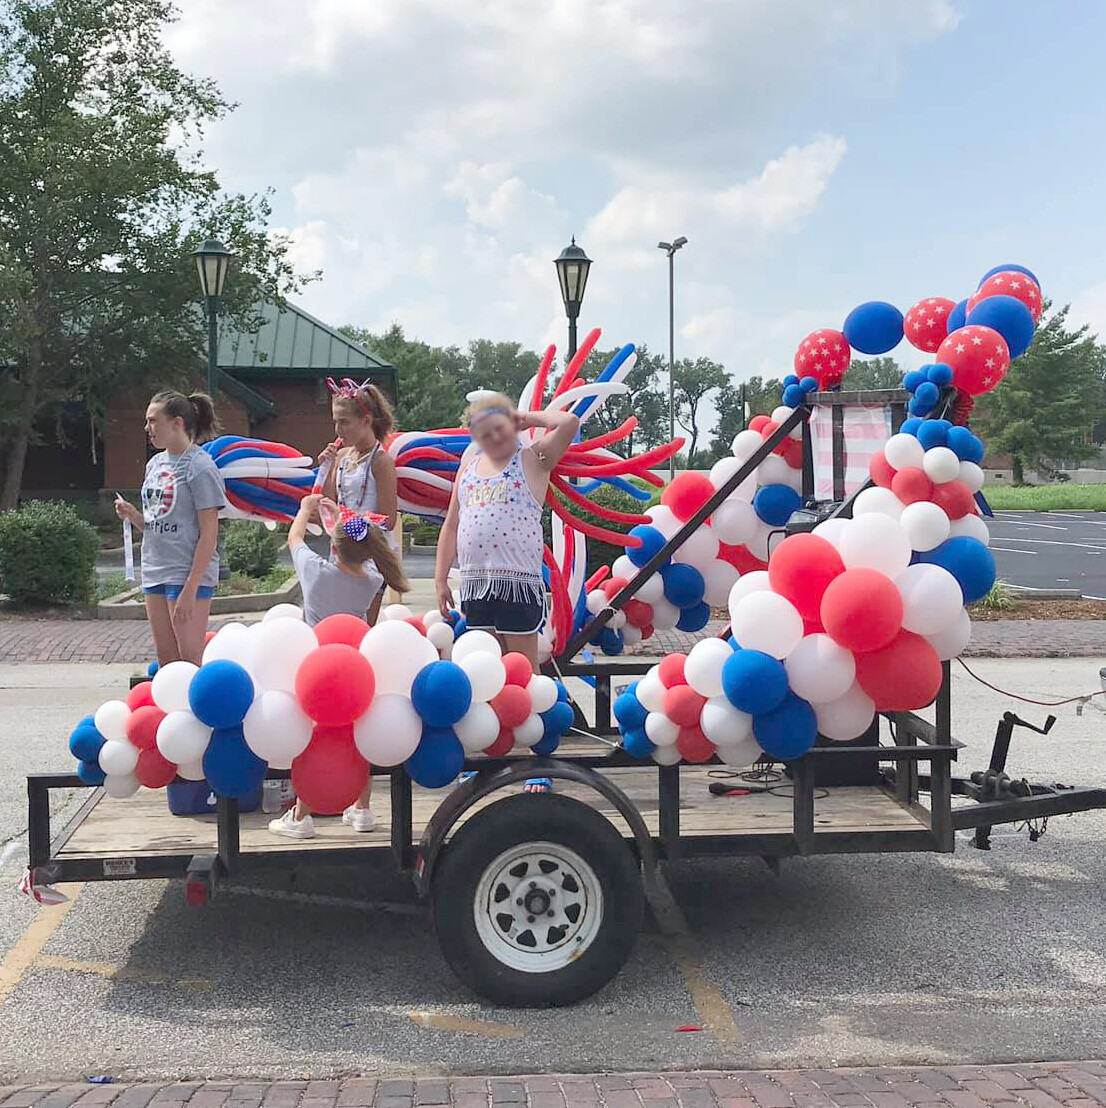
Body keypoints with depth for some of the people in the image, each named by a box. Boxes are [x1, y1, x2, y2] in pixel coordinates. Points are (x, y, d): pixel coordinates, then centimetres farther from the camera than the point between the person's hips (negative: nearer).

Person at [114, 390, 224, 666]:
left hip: (189, 573, -8)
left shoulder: (199, 466, -11)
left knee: (189, 663, -5)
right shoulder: (155, 463, 13)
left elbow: (209, 534, -14)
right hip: (154, 572, 8)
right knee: (166, 661, 13)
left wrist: (190, 588, -19)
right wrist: (133, 516, -3)